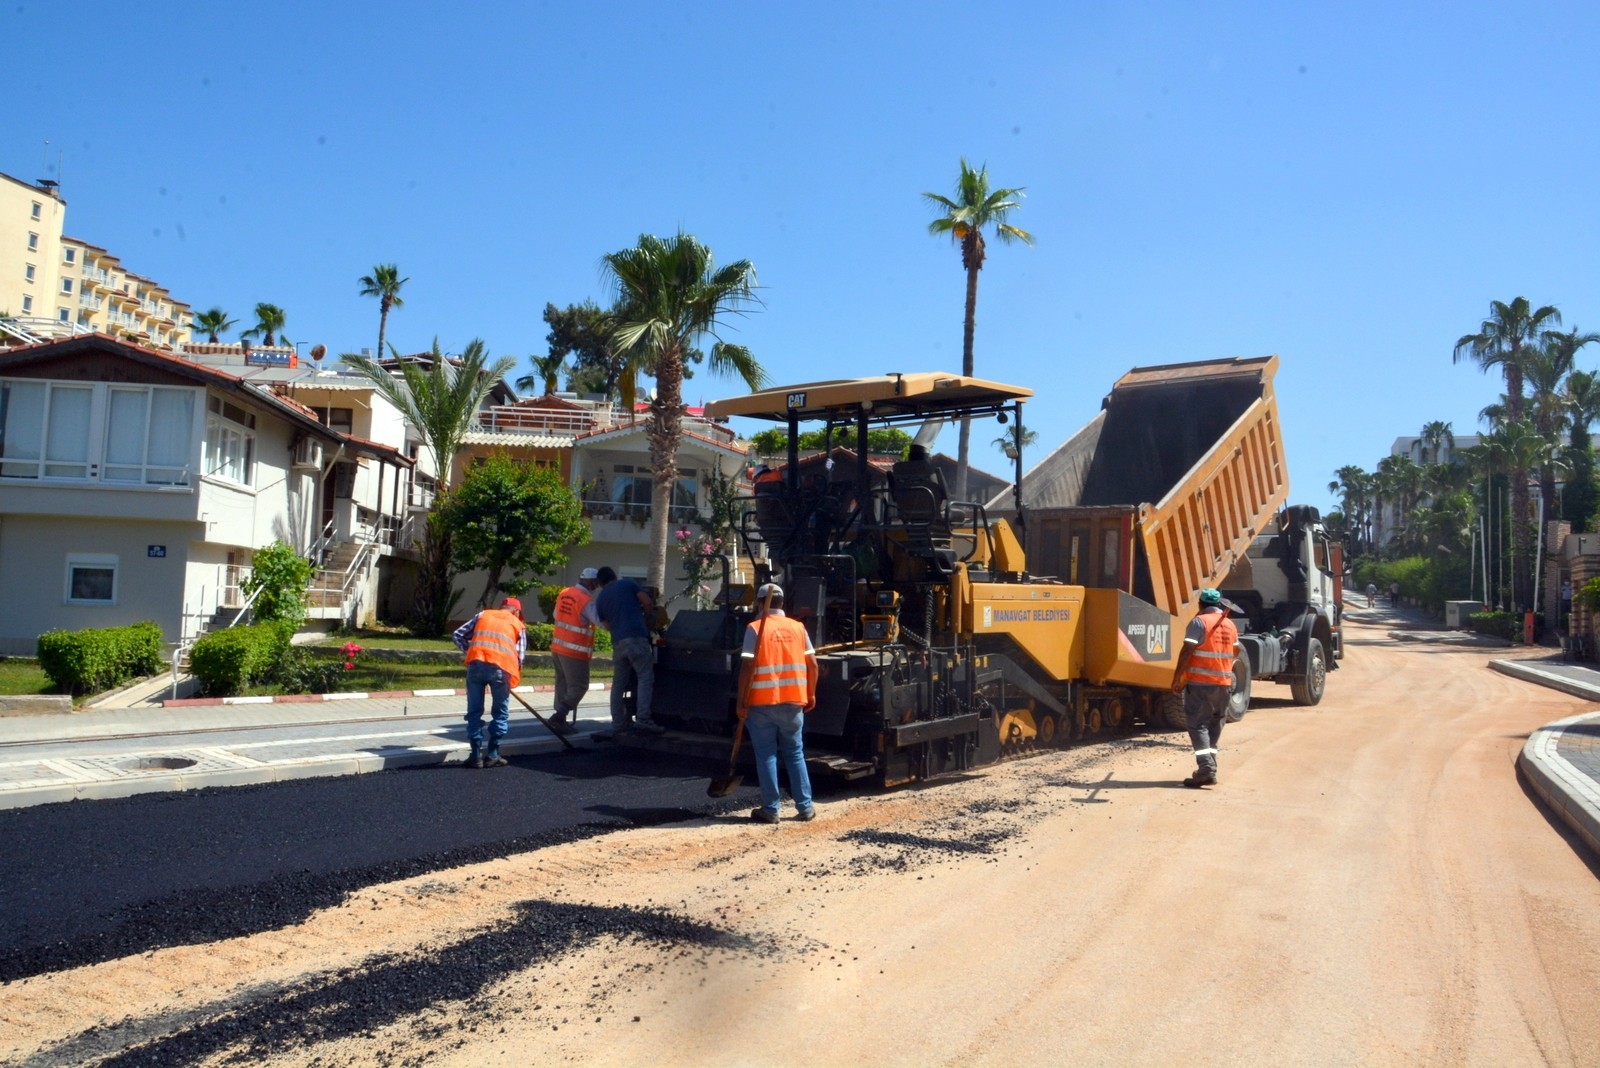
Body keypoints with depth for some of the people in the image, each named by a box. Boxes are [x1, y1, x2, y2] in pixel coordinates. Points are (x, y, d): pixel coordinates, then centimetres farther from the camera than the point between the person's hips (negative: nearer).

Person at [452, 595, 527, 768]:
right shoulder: (518, 625, 22)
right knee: (500, 714, 16)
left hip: (476, 664, 1)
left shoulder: (483, 615, 27)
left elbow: (458, 635, 20)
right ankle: (492, 755, 15)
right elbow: (520, 656, 13)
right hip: (501, 667, -1)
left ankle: (476, 755, 15)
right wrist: (513, 677, 25)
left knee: (474, 712, 15)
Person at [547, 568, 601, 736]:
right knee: (578, 687, 0)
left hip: (558, 646, 8)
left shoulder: (563, 594, 6)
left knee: (562, 684, 15)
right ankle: (558, 718, -7)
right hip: (574, 651, -8)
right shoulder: (586, 601, -18)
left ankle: (560, 721, 18)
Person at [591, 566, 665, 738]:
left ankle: (618, 724, 12)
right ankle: (643, 719, -17)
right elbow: (648, 604, 3)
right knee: (645, 677, -6)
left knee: (618, 684, 10)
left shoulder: (600, 599, 20)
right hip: (636, 638, -5)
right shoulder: (628, 584, 8)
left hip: (617, 642, 5)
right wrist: (646, 620, 20)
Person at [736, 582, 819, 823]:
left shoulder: (755, 628, -7)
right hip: (793, 701, 4)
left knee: (766, 755, 5)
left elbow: (747, 667, -13)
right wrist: (811, 694, 15)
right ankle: (805, 807, 15)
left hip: (762, 702, -3)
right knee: (795, 753, 13)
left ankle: (770, 810, 7)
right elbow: (812, 664, 4)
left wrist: (742, 701, -7)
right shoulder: (797, 627, 5)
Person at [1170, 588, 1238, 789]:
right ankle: (1209, 770, 17)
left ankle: (1206, 769, -16)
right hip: (1224, 683, 6)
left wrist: (1177, 678, -11)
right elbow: (1232, 655, 20)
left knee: (1197, 725, -4)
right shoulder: (1231, 625, 12)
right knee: (1214, 726, 14)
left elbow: (1187, 651, -15)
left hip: (1200, 682, -6)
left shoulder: (1199, 622, -9)